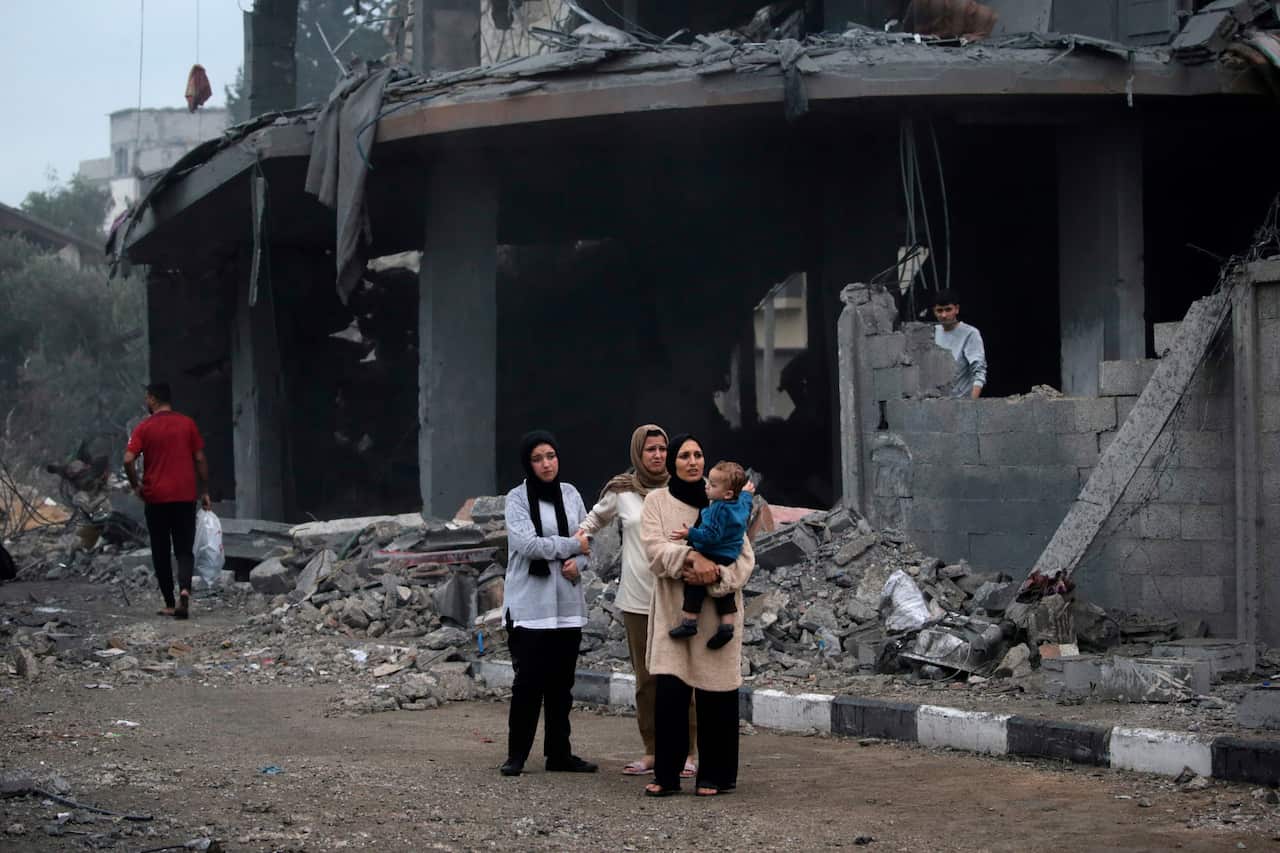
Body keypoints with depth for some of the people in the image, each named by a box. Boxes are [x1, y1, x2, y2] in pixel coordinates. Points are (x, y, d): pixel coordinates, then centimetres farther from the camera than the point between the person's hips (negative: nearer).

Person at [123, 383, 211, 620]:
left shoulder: (144, 428, -3)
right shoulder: (187, 424, 3)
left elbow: (128, 460, -14)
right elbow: (200, 459, 3)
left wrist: (136, 486, 2)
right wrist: (204, 492, 11)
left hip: (156, 497, -1)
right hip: (185, 496, 1)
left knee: (161, 552, 10)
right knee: (184, 549, 4)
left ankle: (170, 604, 10)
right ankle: (184, 589, -23)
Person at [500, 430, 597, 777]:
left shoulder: (570, 494, 10)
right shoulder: (518, 498, -5)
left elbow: (587, 540, 13)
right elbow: (528, 543, -17)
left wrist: (578, 563, -7)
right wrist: (572, 546, -9)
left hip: (567, 604, 5)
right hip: (530, 604, -5)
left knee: (561, 682, 8)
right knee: (529, 681, -6)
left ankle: (559, 752, 15)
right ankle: (517, 755, 2)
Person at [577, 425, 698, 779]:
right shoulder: (621, 490, 6)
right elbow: (595, 518, 24)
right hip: (637, 600, 2)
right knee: (646, 679, 7)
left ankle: (685, 751, 3)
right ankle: (652, 751, 14)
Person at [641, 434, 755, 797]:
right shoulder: (657, 501, 6)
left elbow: (744, 556, 1)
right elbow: (654, 548, -9)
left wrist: (716, 575, -17)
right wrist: (691, 556, -25)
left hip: (717, 610, 0)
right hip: (673, 610, 0)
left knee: (715, 695, 0)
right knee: (669, 692, -7)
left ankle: (715, 775, 9)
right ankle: (666, 774, 2)